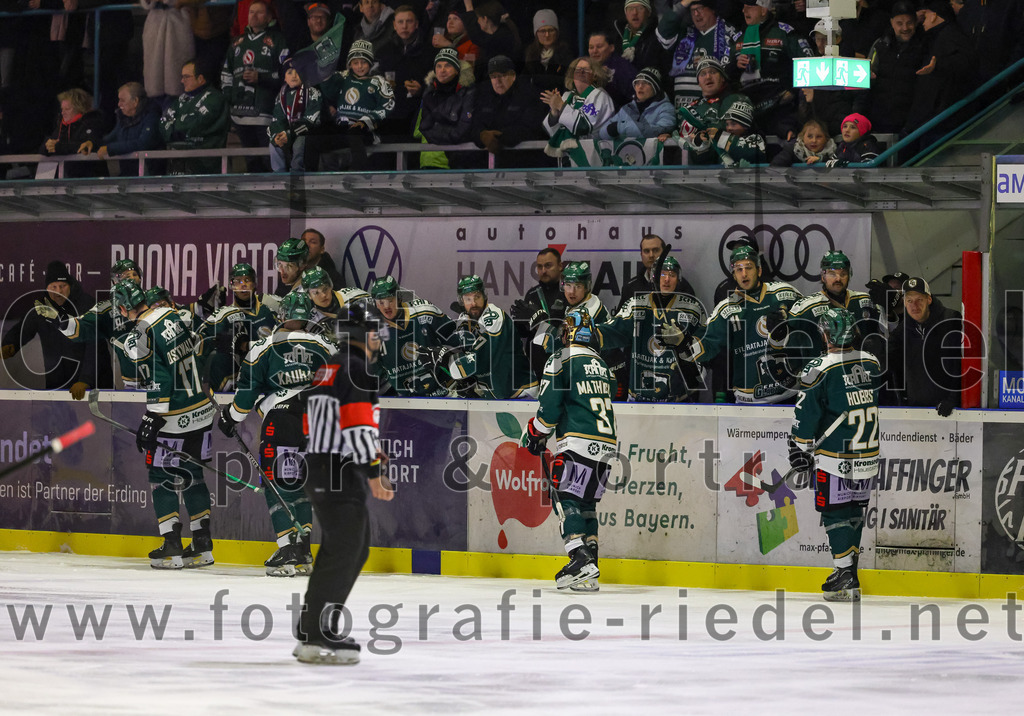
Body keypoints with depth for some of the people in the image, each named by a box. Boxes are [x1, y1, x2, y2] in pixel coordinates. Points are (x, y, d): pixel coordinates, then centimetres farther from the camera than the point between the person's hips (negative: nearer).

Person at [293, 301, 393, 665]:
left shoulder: (328, 368, 20)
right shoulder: (357, 368, -12)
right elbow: (357, 425, -21)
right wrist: (374, 472, -19)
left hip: (318, 467, 10)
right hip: (339, 472, -10)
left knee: (356, 549, 16)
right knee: (343, 549, -11)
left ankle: (312, 630, 18)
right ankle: (316, 638, -15)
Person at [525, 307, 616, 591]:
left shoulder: (561, 361, -3)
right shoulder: (602, 366, 21)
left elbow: (550, 407, -7)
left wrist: (536, 435, 10)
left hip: (578, 443, -7)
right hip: (605, 445, 7)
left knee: (566, 499, -7)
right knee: (587, 503, 13)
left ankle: (580, 558, -25)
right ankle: (589, 573, 8)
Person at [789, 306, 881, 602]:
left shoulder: (820, 370, -16)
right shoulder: (871, 363, 4)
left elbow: (806, 415, -11)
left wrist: (800, 449, 3)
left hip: (834, 458, -6)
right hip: (867, 459, 6)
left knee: (836, 513, 0)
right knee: (854, 510, 18)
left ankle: (846, 580, -4)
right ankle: (848, 570, 28)